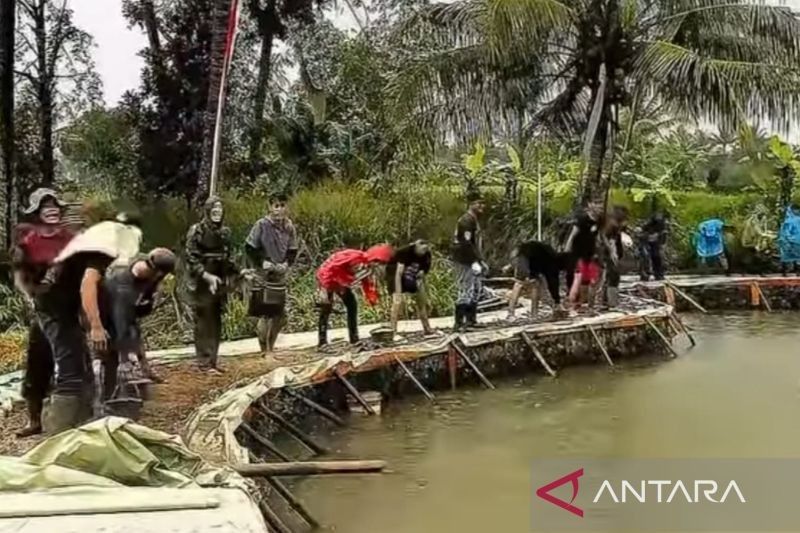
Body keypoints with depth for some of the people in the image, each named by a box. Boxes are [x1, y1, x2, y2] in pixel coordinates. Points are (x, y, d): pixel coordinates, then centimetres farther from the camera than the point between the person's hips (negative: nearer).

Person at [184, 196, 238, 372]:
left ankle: (213, 360, 18)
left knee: (216, 323, 10)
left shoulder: (224, 232, 10)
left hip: (218, 284, 6)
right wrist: (207, 276, -23)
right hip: (200, 284, -6)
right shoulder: (197, 231, -10)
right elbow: (191, 259, -14)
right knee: (203, 323, -4)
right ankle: (204, 362, 2)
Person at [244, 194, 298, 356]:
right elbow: (249, 248, -8)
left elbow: (292, 251, 8)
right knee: (266, 315, -4)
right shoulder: (262, 225, -11)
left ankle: (270, 347, 28)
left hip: (280, 275, 5)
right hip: (264, 276, -5)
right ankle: (265, 350, 8)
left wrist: (286, 264, -8)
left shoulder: (289, 227, 1)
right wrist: (262, 263, -15)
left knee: (280, 315, 11)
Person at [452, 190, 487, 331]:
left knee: (477, 290, 15)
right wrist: (474, 262, -25)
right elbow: (466, 243, -24)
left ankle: (471, 320, 24)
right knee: (465, 292, -7)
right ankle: (459, 323, -2)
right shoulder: (466, 220, -15)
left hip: (472, 261, 11)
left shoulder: (474, 220, 17)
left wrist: (481, 261, 19)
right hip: (464, 262, -11)